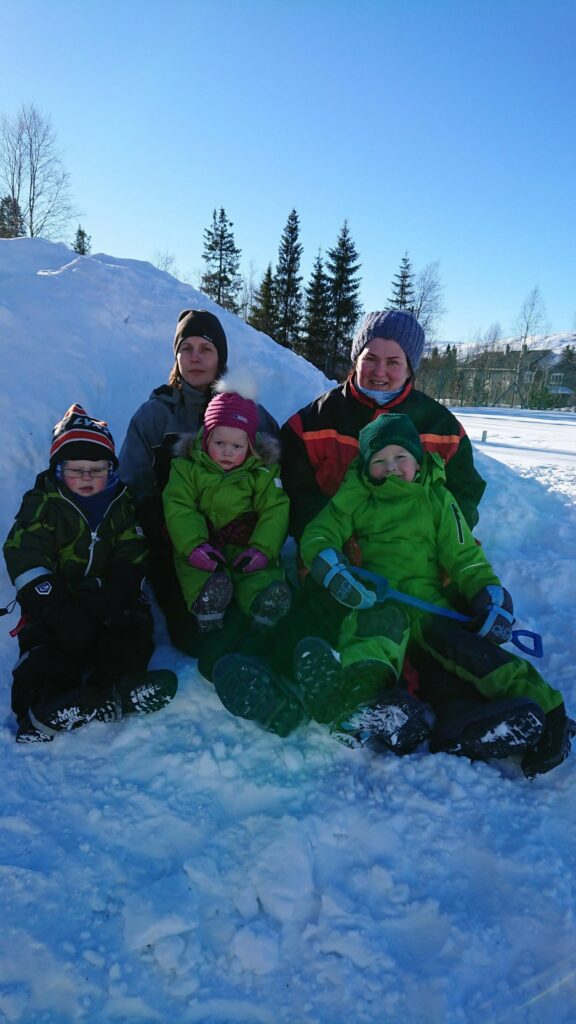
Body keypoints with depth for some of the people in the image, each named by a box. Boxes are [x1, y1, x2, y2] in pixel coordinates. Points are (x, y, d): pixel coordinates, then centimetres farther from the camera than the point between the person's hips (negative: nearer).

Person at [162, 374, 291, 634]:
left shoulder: (263, 471, 5)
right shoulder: (187, 467, 3)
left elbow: (274, 512, -1)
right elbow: (178, 508, -6)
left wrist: (262, 548, -17)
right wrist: (194, 546, -22)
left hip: (247, 547, 1)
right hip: (203, 549, 0)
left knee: (274, 596, -27)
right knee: (213, 590, -32)